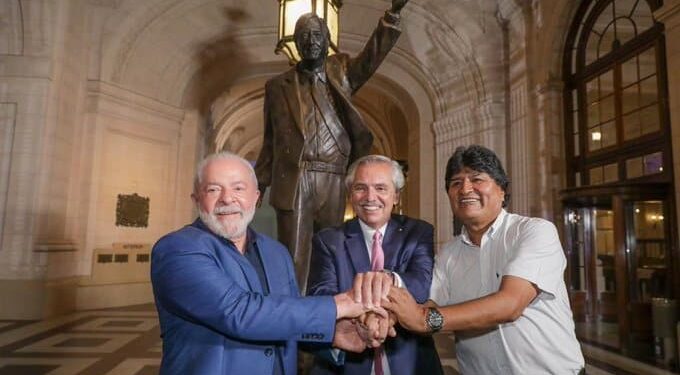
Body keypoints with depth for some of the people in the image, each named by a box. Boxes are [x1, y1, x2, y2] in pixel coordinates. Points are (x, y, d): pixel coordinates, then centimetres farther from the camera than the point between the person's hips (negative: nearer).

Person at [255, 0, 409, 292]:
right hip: (293, 182, -1)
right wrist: (258, 185, 12)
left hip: (334, 182, 1)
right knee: (293, 259, 0)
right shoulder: (278, 86, 11)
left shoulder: (341, 72, 14)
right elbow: (271, 141, 13)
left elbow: (372, 56, -4)